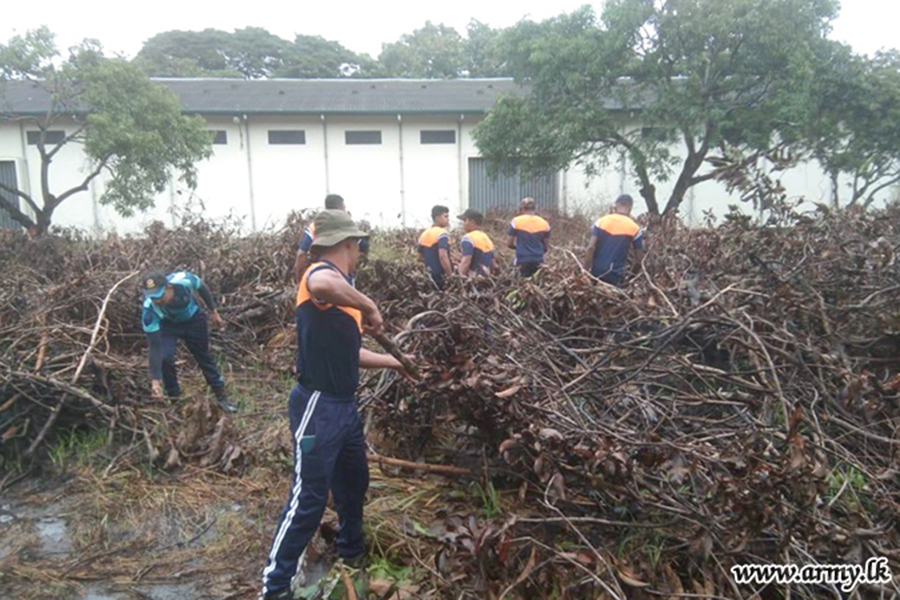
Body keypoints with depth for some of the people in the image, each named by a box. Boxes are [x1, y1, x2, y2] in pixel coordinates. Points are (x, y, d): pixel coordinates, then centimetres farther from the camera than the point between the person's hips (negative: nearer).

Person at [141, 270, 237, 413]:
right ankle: (174, 397, 3)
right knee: (165, 358, -21)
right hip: (167, 324, -1)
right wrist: (155, 379, -34)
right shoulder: (149, 309, -38)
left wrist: (213, 311, -2)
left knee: (204, 356, 9)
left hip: (193, 318, 1)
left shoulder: (183, 280, -39)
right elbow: (155, 346, -34)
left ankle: (221, 397, 21)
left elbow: (202, 288, -13)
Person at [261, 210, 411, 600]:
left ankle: (352, 552, 46)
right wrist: (370, 307, -30)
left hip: (344, 405, 10)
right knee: (309, 498, -1)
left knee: (355, 481, 24)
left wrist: (395, 362, 29)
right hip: (318, 407, -10)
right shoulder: (320, 274, -16)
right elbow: (322, 286, -45)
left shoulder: (343, 291, 13)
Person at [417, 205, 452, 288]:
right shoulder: (442, 233, -13)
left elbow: (420, 257, 19)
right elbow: (442, 256, -26)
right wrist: (451, 275, -22)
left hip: (430, 275, 8)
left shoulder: (424, 234, 12)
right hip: (441, 276, -8)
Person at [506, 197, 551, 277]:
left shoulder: (516, 221, -4)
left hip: (523, 261, -3)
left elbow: (509, 244, 1)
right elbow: (546, 247, 11)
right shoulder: (544, 223, 6)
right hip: (538, 262, 3)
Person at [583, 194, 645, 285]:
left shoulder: (601, 221, -1)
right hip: (614, 275, -2)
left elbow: (591, 248, -8)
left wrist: (585, 270, -4)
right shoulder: (634, 228, -3)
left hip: (596, 272, 2)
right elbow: (639, 257, 0)